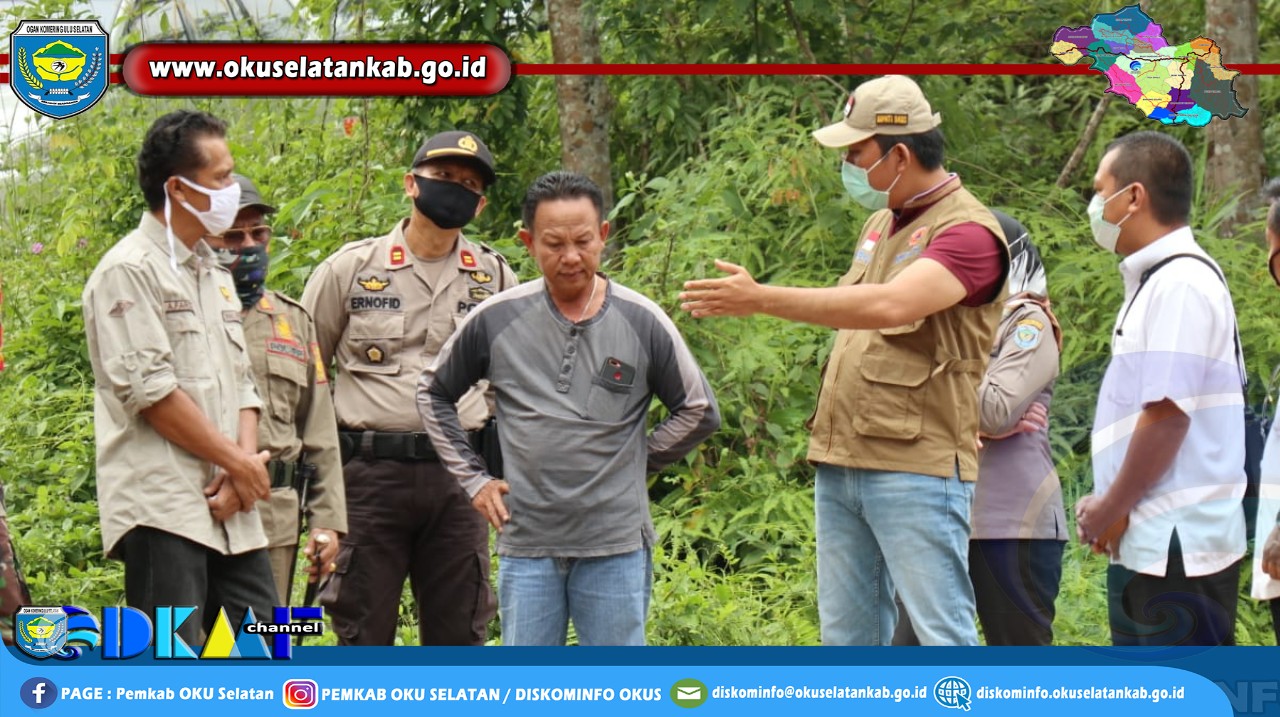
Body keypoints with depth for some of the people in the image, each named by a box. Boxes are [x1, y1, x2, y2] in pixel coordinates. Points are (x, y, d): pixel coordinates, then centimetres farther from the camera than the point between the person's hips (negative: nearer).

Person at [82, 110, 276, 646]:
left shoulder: (216, 276, 21)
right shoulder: (129, 271, -6)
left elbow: (241, 386, 17)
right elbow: (150, 389, -15)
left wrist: (242, 470, -2)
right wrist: (240, 463, -9)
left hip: (230, 508, 8)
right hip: (162, 507, -8)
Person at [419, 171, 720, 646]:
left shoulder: (642, 322, -1)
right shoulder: (496, 320, 1)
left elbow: (698, 412, 9)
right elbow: (433, 394, 15)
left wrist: (636, 463, 5)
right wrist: (473, 479, 9)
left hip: (616, 546, -1)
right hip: (526, 547, 1)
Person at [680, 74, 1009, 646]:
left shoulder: (969, 232, -12)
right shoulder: (879, 225, 18)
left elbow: (889, 306, -26)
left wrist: (762, 300, -27)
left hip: (917, 469, -9)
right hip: (841, 464, 9)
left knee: (943, 635, -8)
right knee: (846, 635, 11)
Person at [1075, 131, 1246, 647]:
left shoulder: (1181, 284, -15)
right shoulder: (1155, 281, 16)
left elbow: (1167, 412, -21)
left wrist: (1112, 508, -12)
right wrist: (1108, 506, 10)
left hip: (1179, 544, -10)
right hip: (1144, 542, 11)